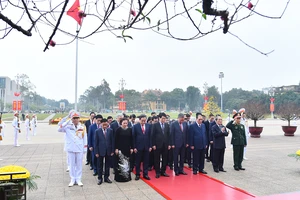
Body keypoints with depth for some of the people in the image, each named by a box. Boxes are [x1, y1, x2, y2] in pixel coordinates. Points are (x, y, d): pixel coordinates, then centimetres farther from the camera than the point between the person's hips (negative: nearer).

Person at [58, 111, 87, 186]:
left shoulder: (82, 127, 1)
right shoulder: (68, 126, -1)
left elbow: (85, 139, 4)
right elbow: (59, 129, -13)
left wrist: (85, 149, 2)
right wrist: (67, 122, -20)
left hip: (80, 149, 0)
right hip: (71, 149, 0)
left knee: (79, 164, 7)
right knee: (72, 164, 9)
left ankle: (78, 179, 19)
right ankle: (72, 179, 20)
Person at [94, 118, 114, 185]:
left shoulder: (110, 130, -2)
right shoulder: (97, 131, -6)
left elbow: (112, 141, 0)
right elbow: (96, 142, -5)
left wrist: (112, 151, -2)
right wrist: (96, 152, -7)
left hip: (108, 151, 2)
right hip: (100, 151, -2)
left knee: (107, 165, 12)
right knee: (100, 165, 8)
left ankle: (106, 177, 26)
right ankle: (100, 178, 21)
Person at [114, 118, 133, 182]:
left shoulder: (130, 129, 3)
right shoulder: (118, 129, -6)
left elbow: (131, 139, 6)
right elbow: (116, 140, -5)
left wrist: (131, 148, 3)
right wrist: (116, 148, -9)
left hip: (127, 149, 3)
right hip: (120, 149, -3)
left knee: (127, 163, 9)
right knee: (120, 163, 1)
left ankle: (127, 176, 21)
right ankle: (119, 177, 13)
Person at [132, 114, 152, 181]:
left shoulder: (148, 126, 3)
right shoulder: (135, 126, -5)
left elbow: (150, 136, 5)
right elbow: (133, 137, -4)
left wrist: (150, 146, 2)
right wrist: (134, 147, -8)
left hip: (146, 147, 3)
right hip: (138, 147, -2)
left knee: (146, 161, 9)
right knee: (138, 162, 8)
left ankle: (145, 174, 19)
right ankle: (137, 174, 19)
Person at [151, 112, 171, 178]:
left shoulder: (167, 125, 7)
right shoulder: (155, 125, -4)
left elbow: (168, 135, 8)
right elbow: (152, 135, -5)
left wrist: (169, 144, 3)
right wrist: (153, 145, -9)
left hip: (165, 145, 4)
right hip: (157, 145, -3)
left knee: (165, 159, 8)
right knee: (157, 159, 5)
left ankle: (163, 171, 21)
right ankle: (157, 172, 15)